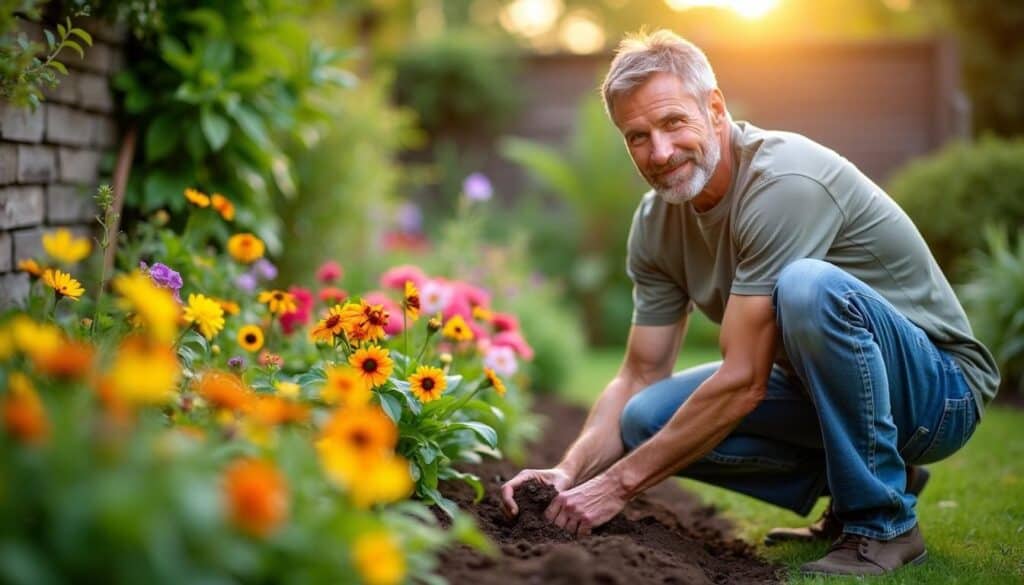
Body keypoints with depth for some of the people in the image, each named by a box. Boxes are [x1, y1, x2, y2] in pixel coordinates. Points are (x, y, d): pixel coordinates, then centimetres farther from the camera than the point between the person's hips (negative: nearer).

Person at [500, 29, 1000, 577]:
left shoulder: (784, 182, -27)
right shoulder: (656, 222, -2)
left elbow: (743, 382, -28)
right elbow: (639, 379, 2)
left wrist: (619, 483, -23)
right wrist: (569, 471, -16)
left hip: (937, 386, -7)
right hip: (824, 385, 7)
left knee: (807, 286, -36)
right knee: (647, 419, -10)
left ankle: (883, 523, -17)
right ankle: (847, 485, 7)